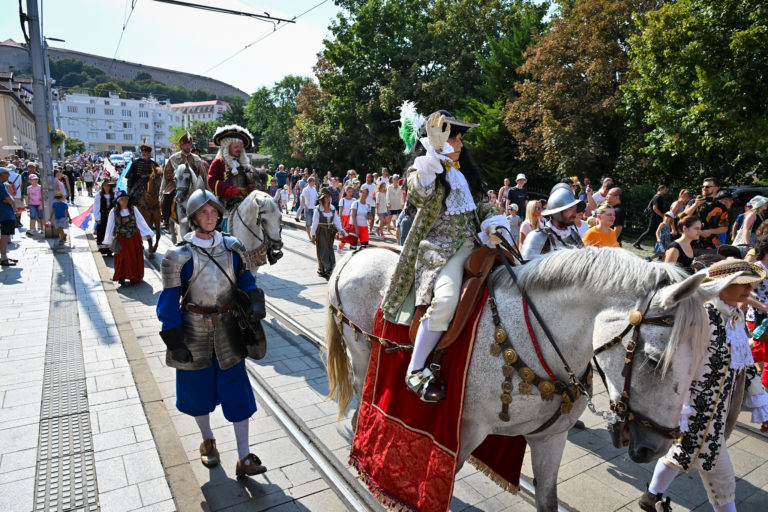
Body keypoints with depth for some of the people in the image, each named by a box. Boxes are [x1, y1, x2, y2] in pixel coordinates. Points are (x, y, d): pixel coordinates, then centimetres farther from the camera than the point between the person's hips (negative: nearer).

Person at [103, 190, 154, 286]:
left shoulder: (133, 209, -4)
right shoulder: (113, 211, -6)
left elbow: (141, 221, -1)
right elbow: (110, 226, 0)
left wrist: (147, 233, -6)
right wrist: (108, 241, 4)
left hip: (134, 238, 2)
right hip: (121, 239, -2)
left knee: (136, 257, 9)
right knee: (122, 258, 3)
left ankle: (135, 277, 23)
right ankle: (122, 278, 12)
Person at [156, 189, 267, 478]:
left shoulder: (232, 248, -1)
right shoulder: (180, 256, -10)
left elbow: (246, 281, 7)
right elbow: (169, 302, -7)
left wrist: (256, 304, -13)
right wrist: (175, 343, -11)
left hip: (227, 332, 2)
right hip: (195, 334, -2)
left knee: (236, 391, 3)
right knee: (199, 389, 15)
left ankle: (244, 458, 15)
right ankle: (207, 441, 42)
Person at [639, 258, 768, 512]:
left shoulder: (737, 315, 4)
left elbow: (746, 364, 14)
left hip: (721, 411, 8)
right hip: (699, 415, -8)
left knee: (681, 452, 23)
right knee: (720, 479, 6)